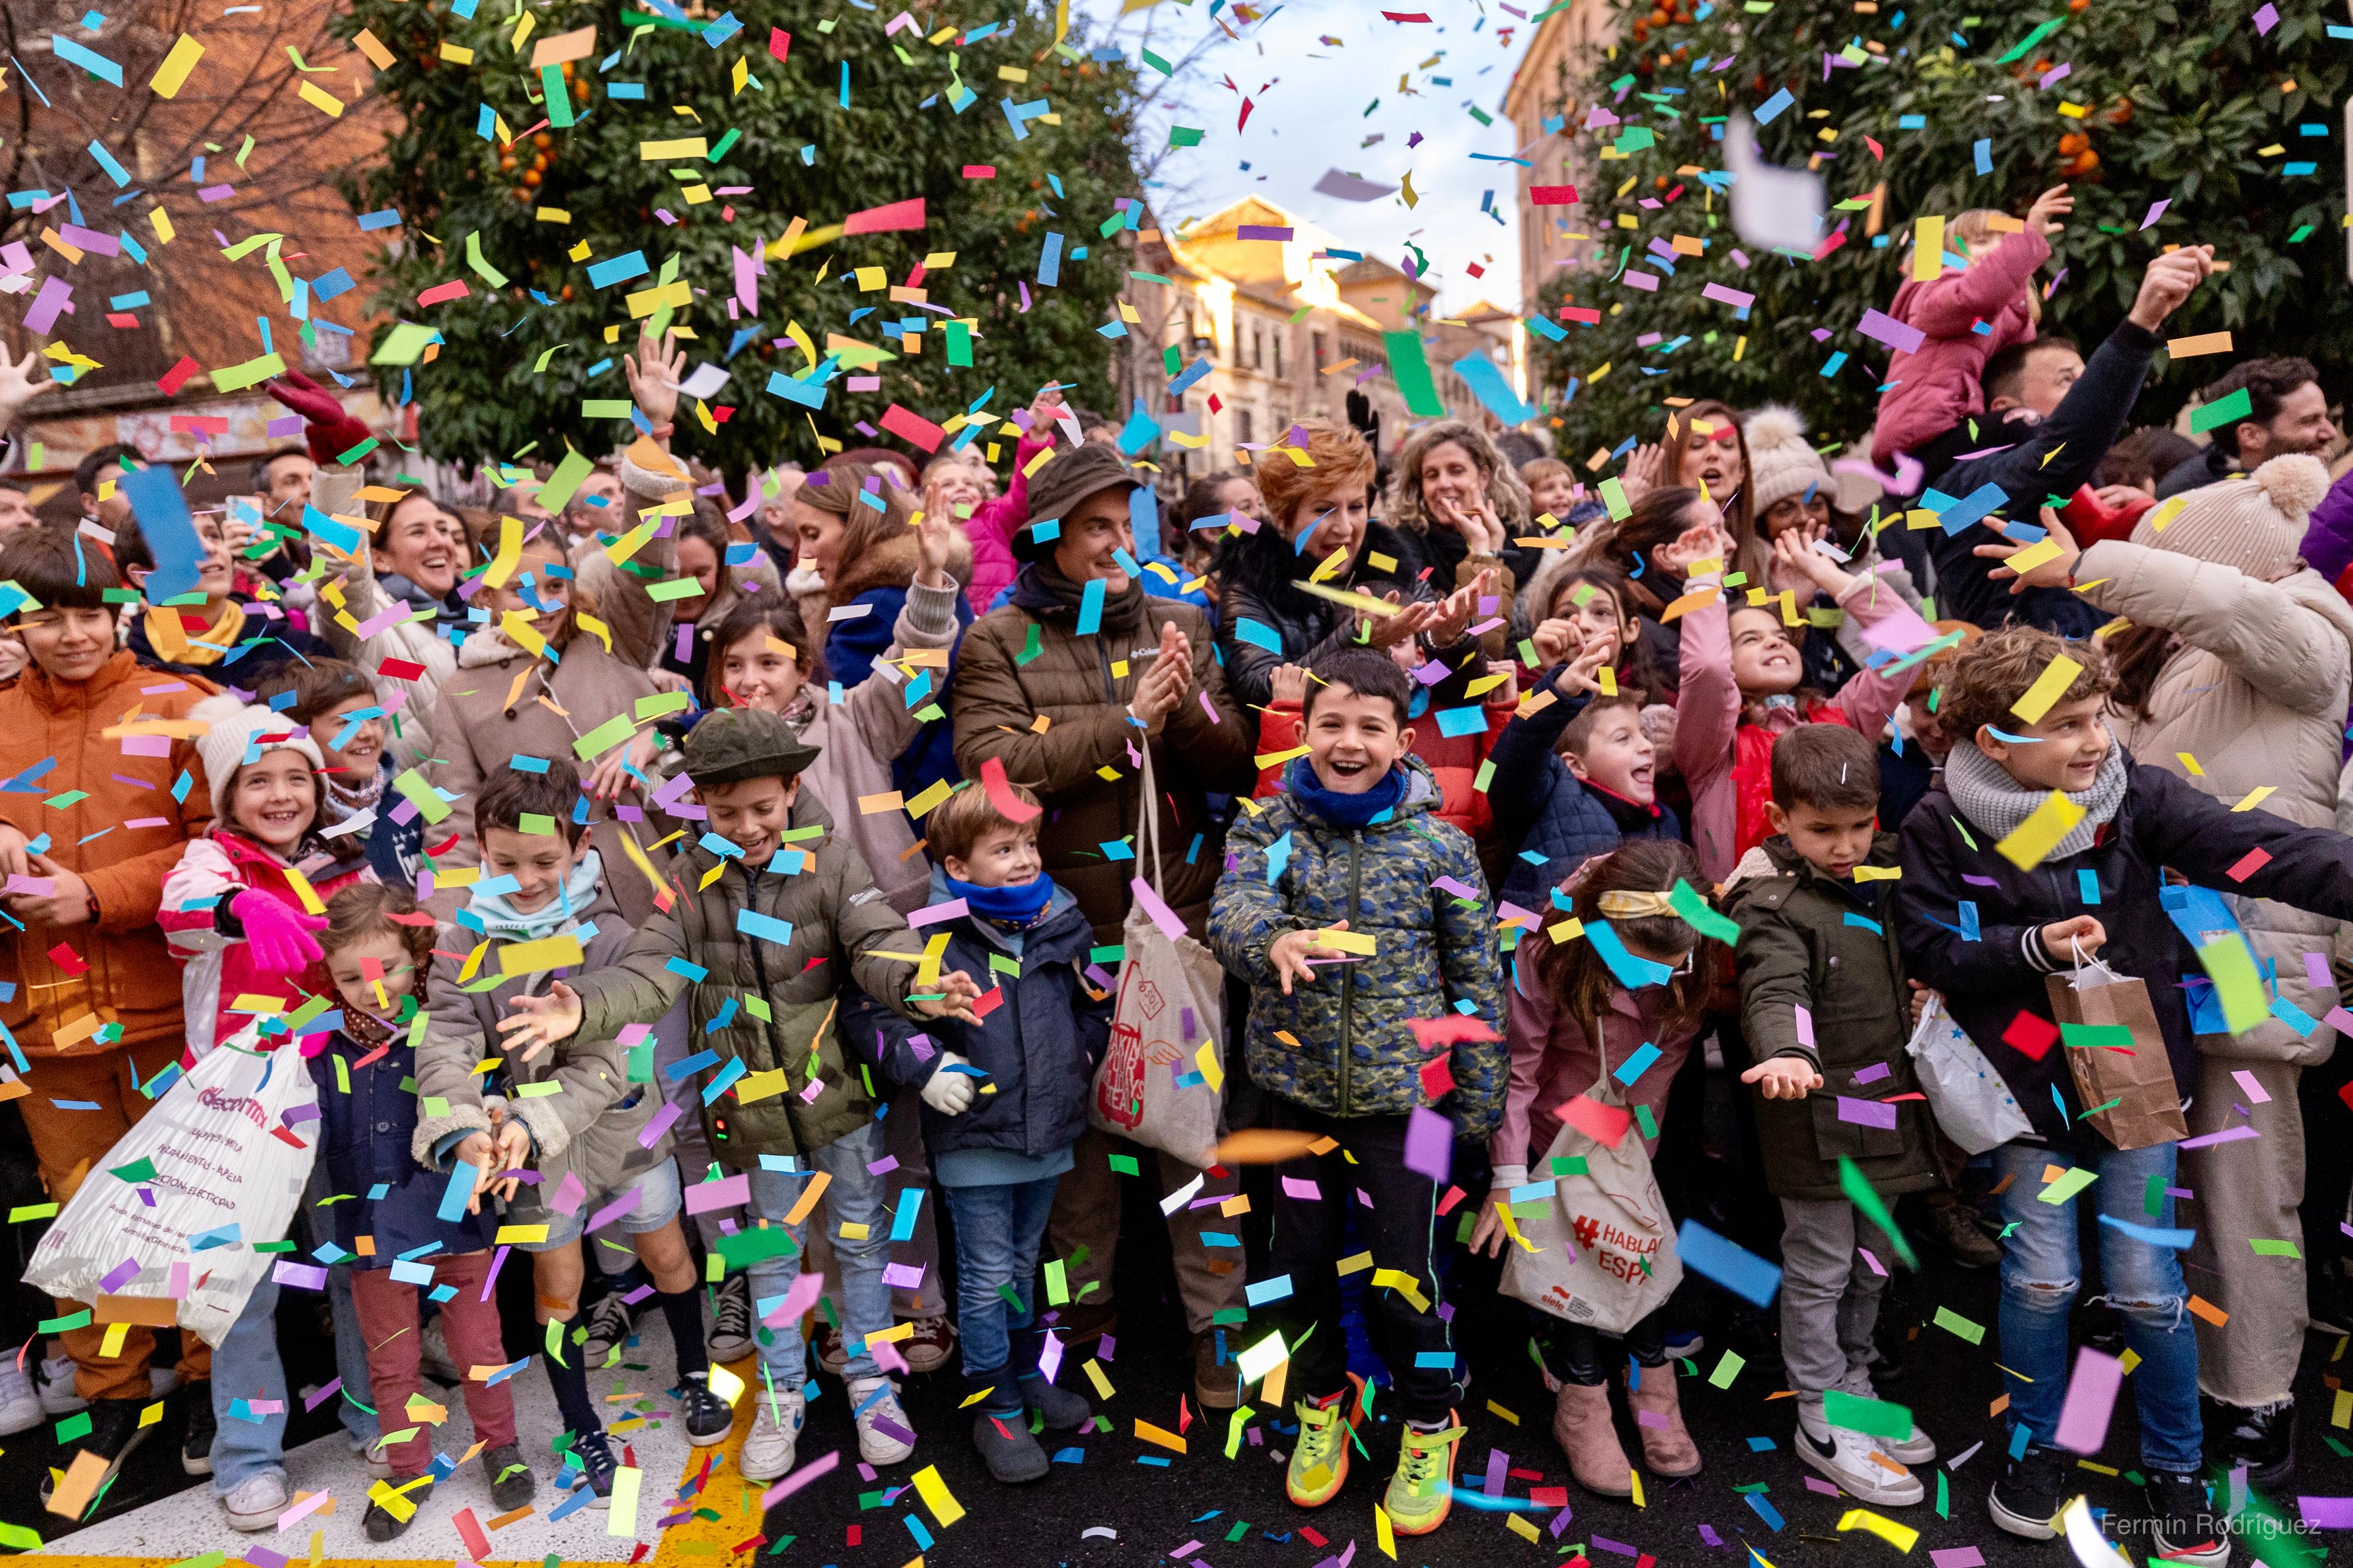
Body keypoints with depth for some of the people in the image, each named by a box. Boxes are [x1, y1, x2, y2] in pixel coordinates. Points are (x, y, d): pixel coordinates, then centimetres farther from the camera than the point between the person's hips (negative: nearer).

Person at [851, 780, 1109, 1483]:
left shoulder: (1061, 925, 0)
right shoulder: (936, 939, -16)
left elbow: (1096, 1003, 16)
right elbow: (869, 1008, -10)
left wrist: (1083, 1058, 5)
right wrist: (924, 1064, -18)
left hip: (1049, 1131, 5)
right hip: (975, 1138, -5)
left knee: (1025, 1264, 22)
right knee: (987, 1277, 5)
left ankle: (1027, 1374, 41)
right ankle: (995, 1409, 21)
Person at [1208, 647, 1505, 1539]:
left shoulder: (1436, 846, -6)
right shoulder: (1270, 829, -4)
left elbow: (1477, 978, -2)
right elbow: (1231, 913, -21)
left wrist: (1478, 1103, -1)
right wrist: (1276, 942, -44)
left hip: (1402, 1091, -2)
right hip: (1298, 1087, 2)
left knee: (1403, 1268, 7)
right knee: (1300, 1260, 15)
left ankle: (1429, 1422, 36)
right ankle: (1321, 1400, 43)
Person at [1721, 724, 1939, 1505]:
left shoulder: (1882, 874, 5)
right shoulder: (1774, 903, -19)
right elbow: (1776, 990, -34)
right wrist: (1786, 1052, -53)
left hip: (1884, 1105, 8)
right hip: (1817, 1114, -8)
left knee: (1871, 1263, 21)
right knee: (1820, 1270, 6)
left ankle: (1854, 1388, 40)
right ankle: (1824, 1426, 21)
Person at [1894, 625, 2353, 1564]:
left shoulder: (2136, 797, -10)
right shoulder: (1940, 827, -12)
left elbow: (2258, 851, -21)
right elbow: (1927, 949, -10)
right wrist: (2031, 945, -24)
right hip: (2023, 1086, -1)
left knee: (2147, 1287, 7)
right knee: (2040, 1280, 5)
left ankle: (2174, 1465, 33)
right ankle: (2037, 1444, 32)